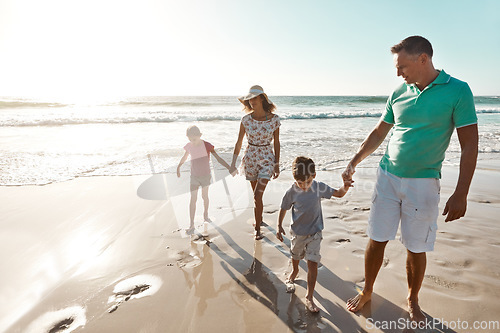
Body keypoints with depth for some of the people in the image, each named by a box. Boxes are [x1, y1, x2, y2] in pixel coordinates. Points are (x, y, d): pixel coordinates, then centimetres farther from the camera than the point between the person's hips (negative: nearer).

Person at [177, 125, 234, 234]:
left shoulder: (207, 145, -17)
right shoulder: (189, 146, -8)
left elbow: (218, 158, -20)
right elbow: (184, 158, 11)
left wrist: (230, 168, -29)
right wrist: (178, 167, 22)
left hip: (206, 176, -1)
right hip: (194, 176, 1)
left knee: (205, 196, 14)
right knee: (193, 199, -2)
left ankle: (205, 215, 39)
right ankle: (191, 224, 1)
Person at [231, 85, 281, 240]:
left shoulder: (274, 119, -7)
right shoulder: (246, 119, -5)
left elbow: (276, 143, 0)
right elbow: (239, 142, 1)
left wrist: (277, 164, 2)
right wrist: (233, 163, -1)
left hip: (267, 159, -2)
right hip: (250, 158, 2)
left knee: (258, 195, -11)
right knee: (256, 193, 17)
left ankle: (257, 228, 6)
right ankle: (260, 218, 42)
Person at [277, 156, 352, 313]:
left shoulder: (319, 187, -14)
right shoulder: (292, 192, -18)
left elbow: (339, 194, -7)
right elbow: (283, 209, -4)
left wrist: (345, 187, -28)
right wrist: (279, 226, -4)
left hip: (314, 232, 0)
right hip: (297, 232, 1)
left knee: (312, 264, -5)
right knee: (296, 256, 26)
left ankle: (309, 297, 9)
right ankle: (294, 272, 59)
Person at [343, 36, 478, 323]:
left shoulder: (458, 91, -6)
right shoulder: (399, 93, 6)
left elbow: (470, 145, -7)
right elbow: (379, 133, 13)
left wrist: (461, 194, -10)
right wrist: (353, 163, 9)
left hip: (423, 183, -3)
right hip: (388, 177, 3)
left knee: (417, 249, 8)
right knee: (377, 240, 8)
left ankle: (413, 302, 33)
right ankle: (367, 292, 30)